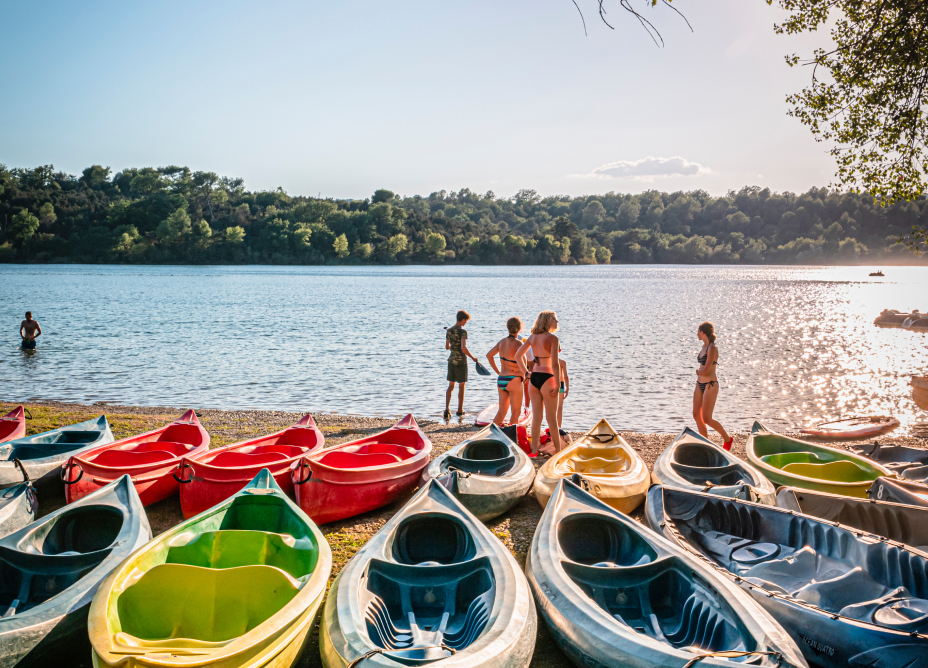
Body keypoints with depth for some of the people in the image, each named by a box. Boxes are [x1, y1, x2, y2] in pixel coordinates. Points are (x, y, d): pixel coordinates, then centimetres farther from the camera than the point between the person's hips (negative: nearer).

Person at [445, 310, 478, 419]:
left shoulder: (449, 331, 5)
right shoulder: (463, 331, -16)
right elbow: (463, 348, -26)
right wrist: (472, 357, -15)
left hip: (451, 360, 6)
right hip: (461, 362, -6)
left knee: (451, 386, 10)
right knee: (461, 386, 8)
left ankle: (447, 409, -4)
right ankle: (460, 410, 18)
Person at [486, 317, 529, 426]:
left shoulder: (502, 341, 7)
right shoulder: (518, 343, -12)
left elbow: (489, 355, 18)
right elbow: (517, 357, -34)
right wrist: (526, 372, -35)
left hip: (501, 380, 7)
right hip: (514, 380, -7)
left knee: (501, 412, 17)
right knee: (516, 413, 3)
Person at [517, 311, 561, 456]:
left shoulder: (533, 337, 7)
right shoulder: (552, 338, -11)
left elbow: (517, 355, 11)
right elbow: (555, 364, -16)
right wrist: (558, 384, -12)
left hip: (534, 377, 6)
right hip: (546, 378, -6)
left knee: (536, 416, 11)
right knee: (551, 417, 4)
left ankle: (534, 449, 14)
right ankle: (557, 449, 13)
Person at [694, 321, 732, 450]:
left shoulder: (712, 348, -18)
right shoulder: (704, 346, 10)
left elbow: (705, 371, -21)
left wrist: (697, 371, -1)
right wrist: (700, 371, -3)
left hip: (710, 385, -8)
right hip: (700, 384, 9)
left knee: (706, 419, -5)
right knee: (696, 415, 5)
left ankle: (728, 439, 16)